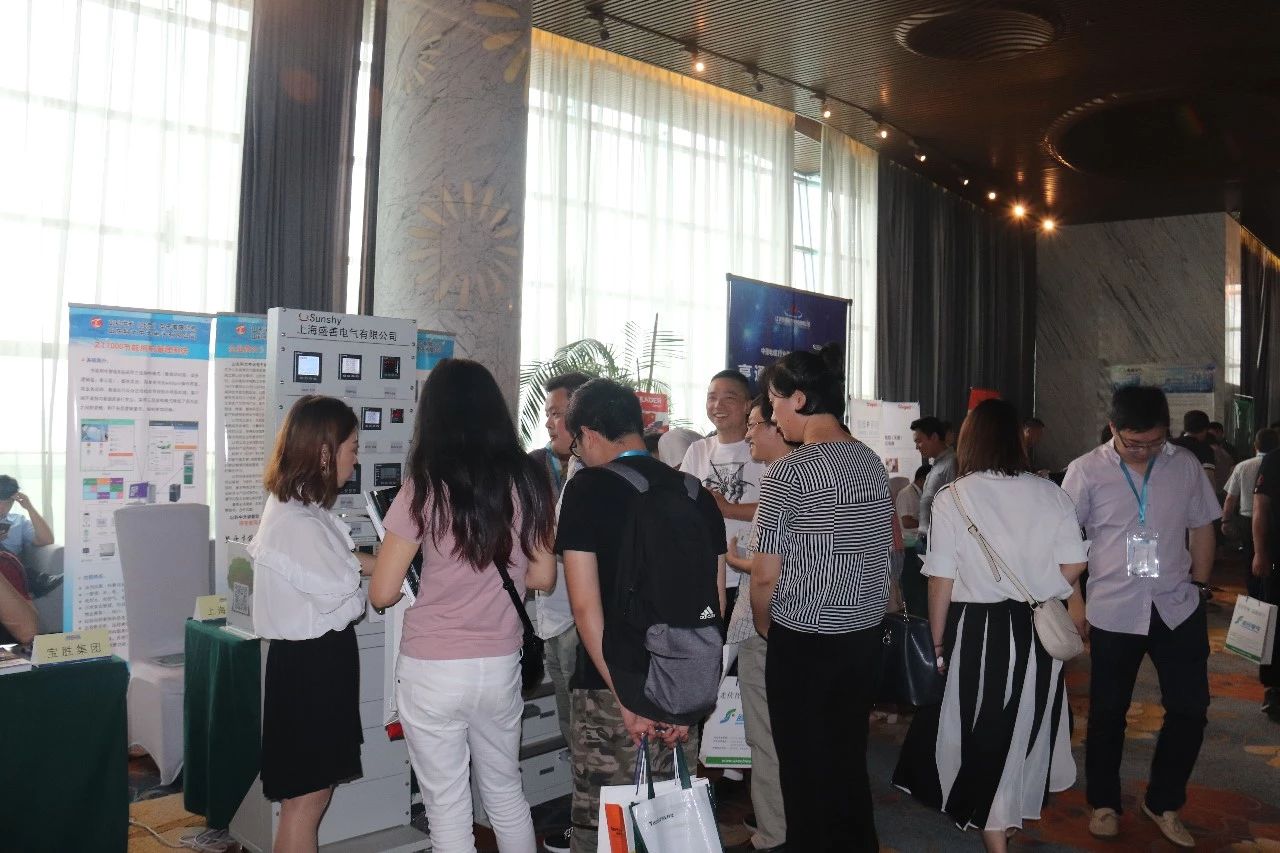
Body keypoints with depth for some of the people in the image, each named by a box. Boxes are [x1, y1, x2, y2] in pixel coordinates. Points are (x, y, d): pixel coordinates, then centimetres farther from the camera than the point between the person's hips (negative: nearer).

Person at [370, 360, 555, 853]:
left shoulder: (425, 487, -13)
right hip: (501, 666, 4)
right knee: (506, 793, 23)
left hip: (434, 672, -4)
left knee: (448, 807, 11)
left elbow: (382, 594, -9)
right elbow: (543, 576, 4)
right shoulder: (526, 481, -2)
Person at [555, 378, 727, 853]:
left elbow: (585, 604, -13)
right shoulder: (697, 493, 8)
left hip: (611, 690, -5)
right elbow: (713, 604, 7)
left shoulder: (587, 489, -7)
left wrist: (626, 699, -11)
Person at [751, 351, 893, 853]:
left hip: (803, 641, -7)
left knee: (805, 761, 9)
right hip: (866, 632, 7)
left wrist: (763, 623, 2)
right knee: (850, 754, 20)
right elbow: (892, 544, 15)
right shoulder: (872, 462, 3)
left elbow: (766, 575, -15)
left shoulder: (787, 474, -18)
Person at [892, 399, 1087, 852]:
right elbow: (1073, 565, -1)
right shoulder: (1050, 493, -5)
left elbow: (941, 581, -10)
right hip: (1038, 630, 4)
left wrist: (937, 643, 1)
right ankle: (1012, 815, 43)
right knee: (1025, 725, 23)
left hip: (978, 631, -3)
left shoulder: (952, 498, -12)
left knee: (983, 733, 13)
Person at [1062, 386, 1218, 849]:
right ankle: (1104, 803, 30)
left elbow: (1201, 529, 11)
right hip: (1114, 612, -2)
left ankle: (1163, 803, 28)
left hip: (1177, 608, 3)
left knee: (1190, 709, 7)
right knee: (1107, 712, 10)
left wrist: (1198, 586, 9)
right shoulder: (1086, 471, -9)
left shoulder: (1185, 465, 0)